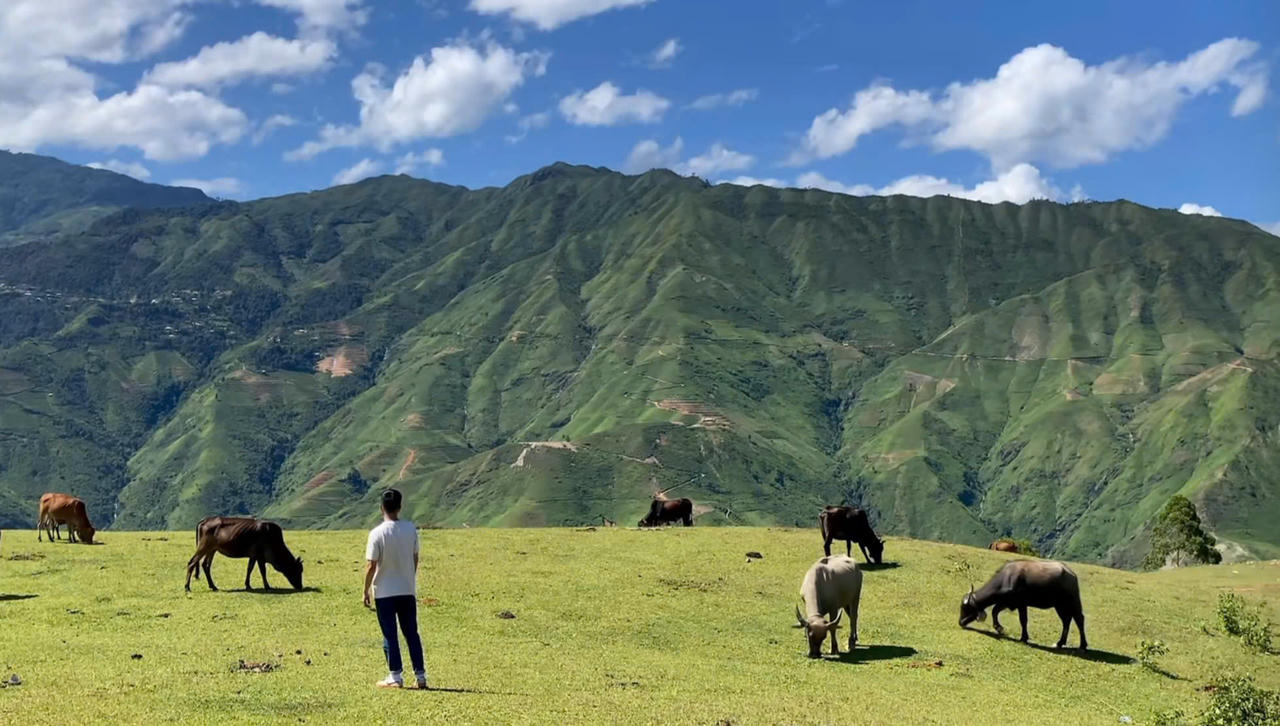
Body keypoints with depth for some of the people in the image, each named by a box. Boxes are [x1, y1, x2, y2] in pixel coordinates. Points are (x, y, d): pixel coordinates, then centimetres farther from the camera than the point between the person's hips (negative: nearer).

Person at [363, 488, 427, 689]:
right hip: (408, 590, 4)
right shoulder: (411, 529, -3)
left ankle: (395, 676, 7)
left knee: (389, 635, 5)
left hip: (384, 592, -4)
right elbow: (415, 558, 6)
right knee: (412, 633, 11)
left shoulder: (377, 533, -15)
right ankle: (420, 675, 12)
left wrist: (366, 590, -2)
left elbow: (371, 565, -13)